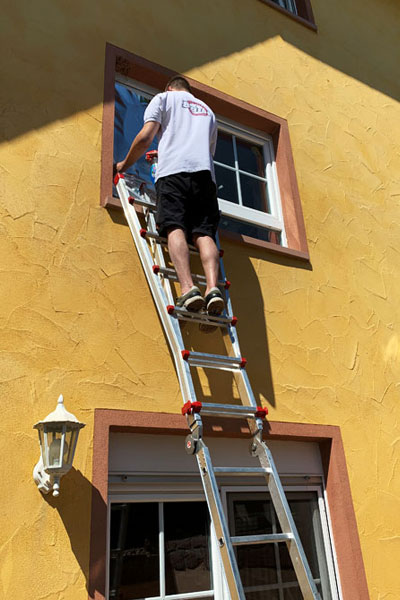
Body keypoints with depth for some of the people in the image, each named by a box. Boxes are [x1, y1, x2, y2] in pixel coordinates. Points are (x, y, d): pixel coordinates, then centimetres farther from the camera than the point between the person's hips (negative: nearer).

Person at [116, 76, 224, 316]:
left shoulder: (163, 98, 22)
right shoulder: (207, 110, 36)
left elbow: (145, 138, 8)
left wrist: (124, 165, 21)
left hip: (173, 170, -3)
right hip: (205, 171, 4)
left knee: (175, 228, -15)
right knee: (204, 233, -9)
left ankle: (188, 288, -35)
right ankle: (213, 288, -30)